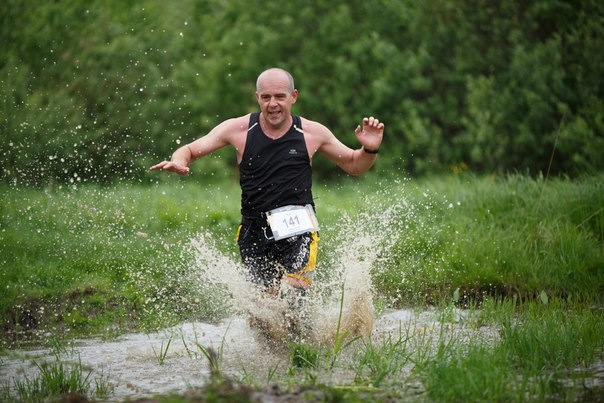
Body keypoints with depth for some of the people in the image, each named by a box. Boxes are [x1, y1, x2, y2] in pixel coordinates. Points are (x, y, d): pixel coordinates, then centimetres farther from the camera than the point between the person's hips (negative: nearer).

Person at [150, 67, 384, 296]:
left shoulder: (312, 133, 2)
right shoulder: (239, 129, 0)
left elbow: (354, 166, 15)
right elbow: (190, 150, 6)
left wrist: (370, 150, -7)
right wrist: (178, 162, -17)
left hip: (298, 230, -2)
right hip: (254, 233, 2)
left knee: (295, 296, -25)